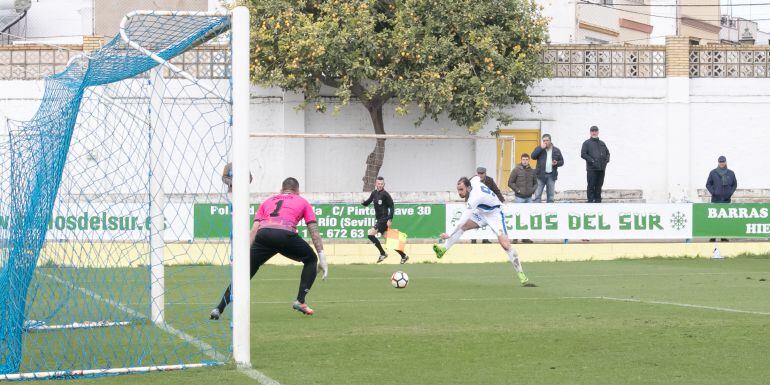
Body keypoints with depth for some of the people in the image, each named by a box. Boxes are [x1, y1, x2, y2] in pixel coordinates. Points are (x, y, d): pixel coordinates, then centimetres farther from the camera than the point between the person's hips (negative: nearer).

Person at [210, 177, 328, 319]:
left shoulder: (268, 201, 34)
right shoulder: (302, 202, 30)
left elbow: (254, 230, 23)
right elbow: (314, 231, 20)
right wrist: (322, 257, 18)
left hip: (263, 234, 2)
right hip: (286, 235, -2)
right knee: (310, 259, 24)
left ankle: (218, 309, -4)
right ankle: (300, 301, 13)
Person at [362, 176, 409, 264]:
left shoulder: (385, 194, -12)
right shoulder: (374, 193, 10)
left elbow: (392, 206, -13)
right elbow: (367, 203, 18)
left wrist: (390, 219, -19)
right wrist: (363, 202, -7)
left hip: (384, 220, -8)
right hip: (379, 220, 8)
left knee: (371, 234, -16)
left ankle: (383, 253, -7)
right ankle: (404, 256, 18)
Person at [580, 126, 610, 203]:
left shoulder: (602, 143, 18)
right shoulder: (587, 143, 2)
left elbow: (607, 153, 25)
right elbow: (583, 154, -6)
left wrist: (607, 160, 4)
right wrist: (592, 161, -15)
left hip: (601, 168, 5)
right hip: (591, 169, -5)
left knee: (599, 186, 8)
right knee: (591, 185, -6)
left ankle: (598, 200, 14)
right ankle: (591, 200, -5)